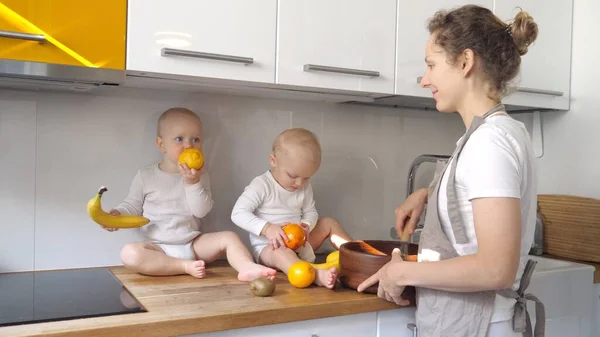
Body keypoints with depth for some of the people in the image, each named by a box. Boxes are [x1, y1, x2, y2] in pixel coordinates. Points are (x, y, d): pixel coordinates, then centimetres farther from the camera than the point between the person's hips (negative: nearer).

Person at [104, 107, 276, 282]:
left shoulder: (199, 176, 4)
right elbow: (133, 205, 8)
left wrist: (192, 182, -20)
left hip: (194, 244, 2)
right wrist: (117, 214, -13)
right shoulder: (145, 175, 0)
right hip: (159, 248, -1)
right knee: (129, 253, -32)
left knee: (229, 237, -18)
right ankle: (186, 266, -33)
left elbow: (201, 211, -8)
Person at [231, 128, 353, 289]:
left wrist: (307, 225, -15)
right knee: (281, 253, -40)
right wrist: (267, 229, -34)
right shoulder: (261, 185, -17)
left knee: (330, 223, 5)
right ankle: (318, 276, -62)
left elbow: (311, 212, 10)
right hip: (268, 247, -7)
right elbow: (238, 214, -22)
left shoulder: (305, 187, 2)